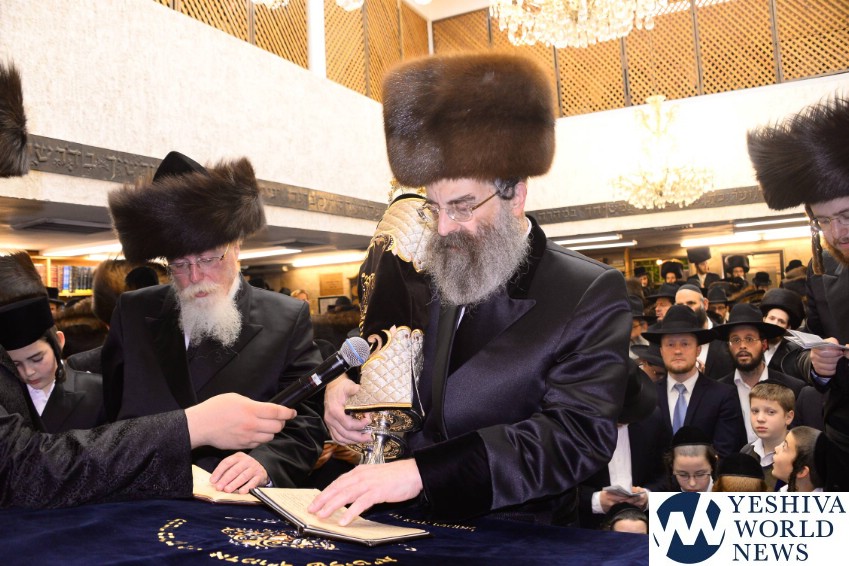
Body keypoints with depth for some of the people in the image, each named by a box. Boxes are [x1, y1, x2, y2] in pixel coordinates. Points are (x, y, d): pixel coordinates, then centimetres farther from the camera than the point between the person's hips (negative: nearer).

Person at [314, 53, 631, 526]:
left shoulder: (591, 293, -6)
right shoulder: (434, 283, 10)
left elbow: (580, 432, -18)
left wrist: (421, 470, -28)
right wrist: (345, 386, -4)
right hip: (419, 529, 5)